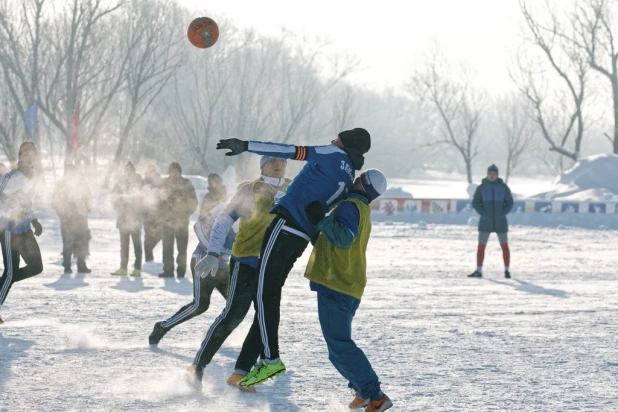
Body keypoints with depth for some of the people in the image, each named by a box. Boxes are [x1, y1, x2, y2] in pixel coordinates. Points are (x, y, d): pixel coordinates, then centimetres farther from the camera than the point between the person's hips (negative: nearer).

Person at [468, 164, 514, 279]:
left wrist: (502, 214, -9)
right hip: (485, 222, 0)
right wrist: (483, 213, -9)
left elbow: (509, 202, 3)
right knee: (481, 246, -2)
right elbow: (475, 203, 3)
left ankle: (507, 270, 11)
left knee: (504, 246, 1)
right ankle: (478, 271, 3)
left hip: (500, 222, 0)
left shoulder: (503, 187, -1)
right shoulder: (481, 187, -1)